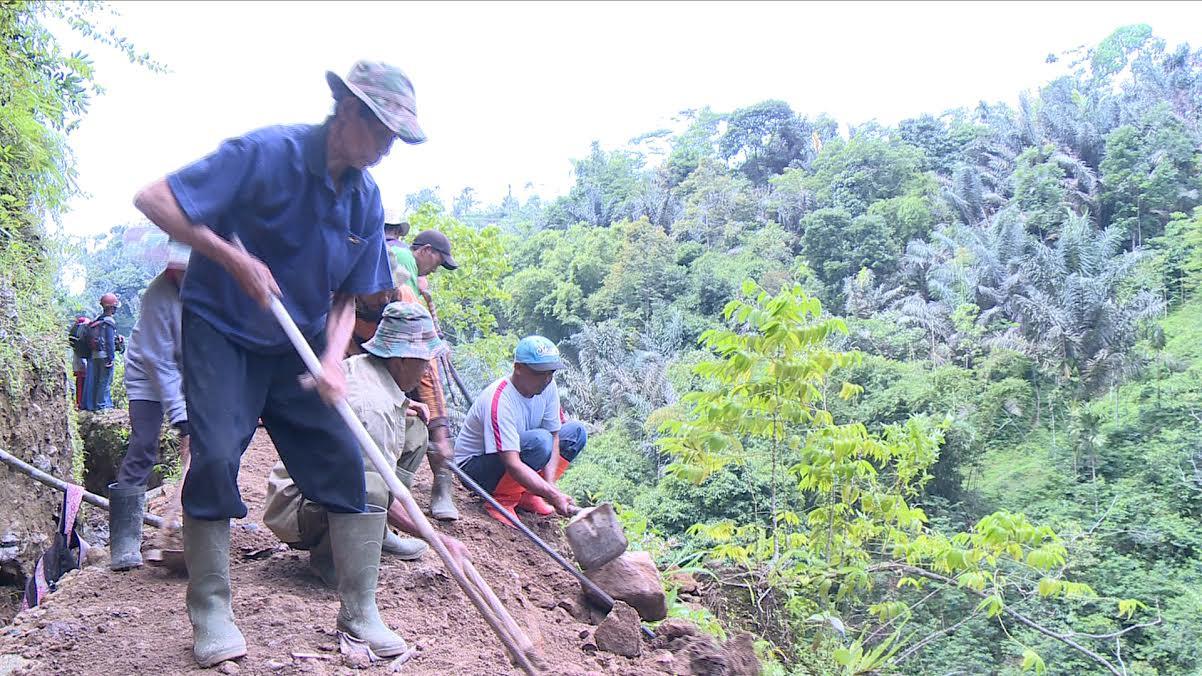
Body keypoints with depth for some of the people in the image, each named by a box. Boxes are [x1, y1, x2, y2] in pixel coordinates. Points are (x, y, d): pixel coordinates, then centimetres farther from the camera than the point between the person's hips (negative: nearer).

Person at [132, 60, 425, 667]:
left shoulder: (367, 200, -1)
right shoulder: (268, 153, -18)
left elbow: (345, 297, 6)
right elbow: (154, 199, -19)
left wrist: (332, 361, -11)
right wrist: (234, 259, -23)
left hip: (300, 346, 5)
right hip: (221, 330, -5)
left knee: (345, 459, -3)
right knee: (216, 457, -16)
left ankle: (359, 609, 8)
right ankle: (210, 612, 4)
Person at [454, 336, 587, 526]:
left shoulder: (548, 386, -10)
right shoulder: (499, 401, -32)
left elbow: (554, 437, -7)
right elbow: (512, 465, -37)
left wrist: (549, 484, -22)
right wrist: (554, 495, -42)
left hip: (513, 453, 8)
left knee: (576, 432, -3)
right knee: (540, 440, -33)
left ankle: (526, 494, -1)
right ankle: (502, 499, -13)